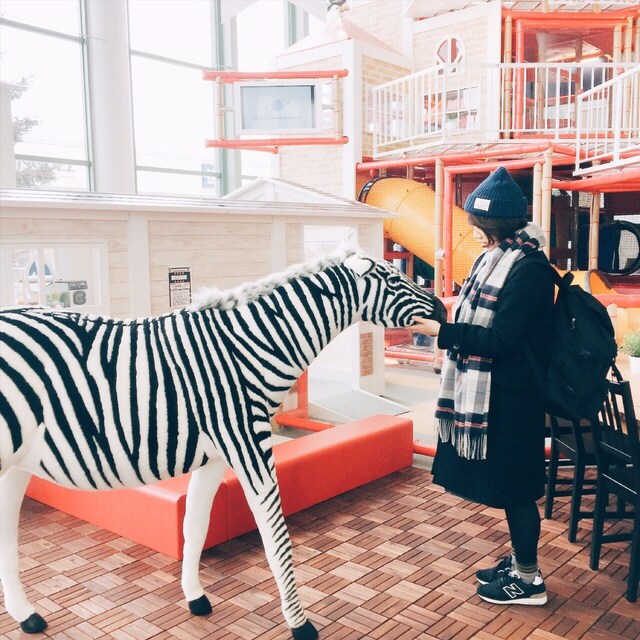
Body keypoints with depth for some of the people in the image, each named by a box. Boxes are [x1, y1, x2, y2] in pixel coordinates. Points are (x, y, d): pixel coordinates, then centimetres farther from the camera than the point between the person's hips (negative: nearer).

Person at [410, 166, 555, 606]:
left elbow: (501, 339, -23)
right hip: (490, 391, 9)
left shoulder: (529, 268, -19)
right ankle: (518, 563, 36)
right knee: (503, 483, 19)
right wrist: (446, 325, 7)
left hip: (511, 396, -9)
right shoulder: (499, 258, 9)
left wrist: (441, 331, -23)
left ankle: (529, 580, 22)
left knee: (514, 486, 4)